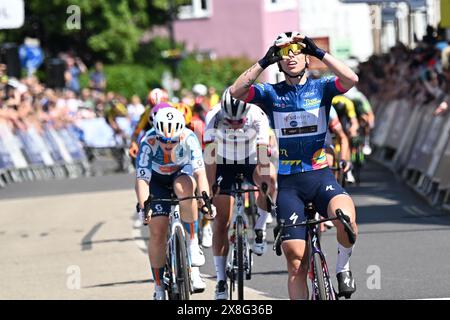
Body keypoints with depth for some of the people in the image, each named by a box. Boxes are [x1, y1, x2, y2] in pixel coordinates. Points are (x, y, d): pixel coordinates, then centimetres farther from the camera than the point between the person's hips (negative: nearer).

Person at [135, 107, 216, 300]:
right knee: (157, 232, -10)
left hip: (181, 173, 0)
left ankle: (193, 243, -22)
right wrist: (143, 207, -52)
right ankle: (159, 287, 3)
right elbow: (142, 180, -37)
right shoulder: (148, 142, -33)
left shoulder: (188, 138, -32)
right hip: (157, 180, 0)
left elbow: (200, 172, -39)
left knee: (184, 189, -37)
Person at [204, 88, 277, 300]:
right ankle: (221, 280, 0)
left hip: (251, 160, 0)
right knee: (222, 221, -7)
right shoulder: (214, 117, -27)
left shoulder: (257, 116, -29)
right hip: (224, 163, 0)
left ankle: (260, 229, -15)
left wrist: (266, 183, -45)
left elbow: (263, 150, -35)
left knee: (269, 178, -35)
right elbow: (210, 155, -30)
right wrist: (210, 189, -37)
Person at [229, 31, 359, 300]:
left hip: (321, 176, -1)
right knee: (296, 263, -3)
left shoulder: (321, 88, 3)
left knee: (346, 217, -32)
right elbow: (236, 92, -13)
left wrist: (319, 52, -18)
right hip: (288, 183, 1)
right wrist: (264, 62, -17)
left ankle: (343, 265, -5)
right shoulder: (271, 94, 4)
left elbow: (351, 79, -16)